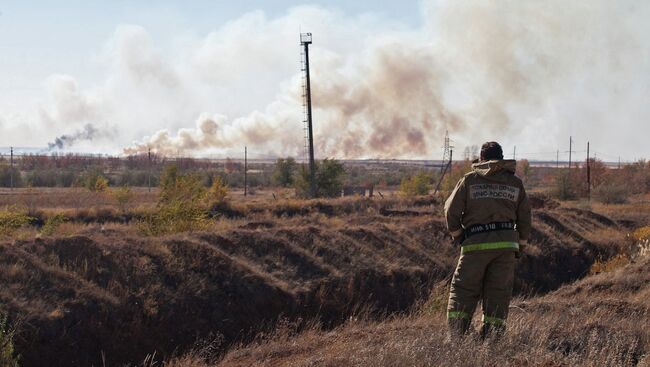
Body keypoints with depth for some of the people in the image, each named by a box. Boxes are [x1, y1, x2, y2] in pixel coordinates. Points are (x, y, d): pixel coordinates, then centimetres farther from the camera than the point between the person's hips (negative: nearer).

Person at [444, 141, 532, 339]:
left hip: (476, 244, -2)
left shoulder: (470, 180, 4)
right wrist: (520, 246, 20)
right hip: (506, 244, 2)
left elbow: (451, 210, -1)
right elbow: (525, 218, 10)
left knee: (462, 293, 4)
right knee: (498, 295, 7)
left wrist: (458, 236, 13)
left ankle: (456, 340, -3)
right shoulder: (515, 183, 11)